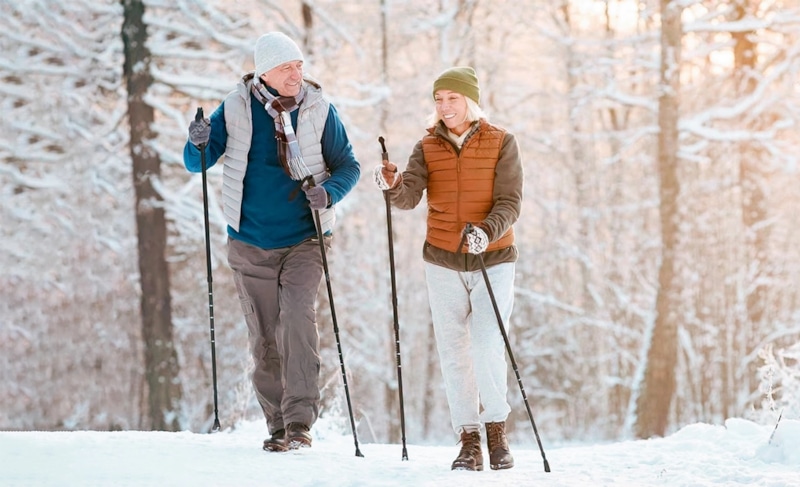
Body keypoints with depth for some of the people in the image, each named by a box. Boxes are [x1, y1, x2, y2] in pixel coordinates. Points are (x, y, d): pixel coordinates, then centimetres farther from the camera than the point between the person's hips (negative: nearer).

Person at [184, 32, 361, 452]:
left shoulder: (318, 109, -4)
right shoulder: (235, 110, -2)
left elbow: (348, 166, 3)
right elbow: (195, 164, 4)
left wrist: (329, 193, -17)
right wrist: (199, 145, -19)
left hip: (304, 240, -2)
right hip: (250, 243, 2)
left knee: (297, 315, -22)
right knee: (264, 338, 5)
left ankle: (300, 420, -22)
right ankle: (278, 426, 16)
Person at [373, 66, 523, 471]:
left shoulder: (501, 143, -3)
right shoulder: (428, 148, 3)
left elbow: (509, 203, -11)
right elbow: (410, 197, -12)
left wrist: (486, 232, -29)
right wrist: (393, 185, -35)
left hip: (493, 260, -3)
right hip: (443, 262, 3)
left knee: (486, 347, -16)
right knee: (453, 352, 3)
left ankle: (496, 430, 1)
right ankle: (469, 441, 11)